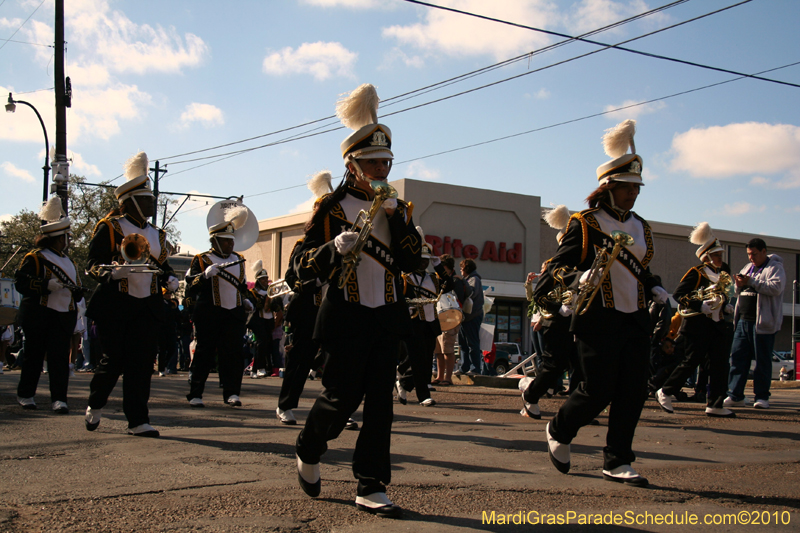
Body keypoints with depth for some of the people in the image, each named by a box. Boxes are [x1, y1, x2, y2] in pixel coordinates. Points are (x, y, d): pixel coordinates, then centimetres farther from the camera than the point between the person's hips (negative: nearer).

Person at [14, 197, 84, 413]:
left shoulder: (68, 260, 18)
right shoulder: (35, 258, -4)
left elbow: (75, 286, 27)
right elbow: (21, 283, -11)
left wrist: (76, 292, 5)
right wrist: (47, 285, -22)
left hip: (64, 315, 5)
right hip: (39, 314, -5)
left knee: (60, 357, -2)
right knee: (34, 355, 4)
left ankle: (59, 398, -2)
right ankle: (25, 394, 19)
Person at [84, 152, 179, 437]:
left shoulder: (156, 234, 17)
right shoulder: (110, 228, -1)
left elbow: (163, 264, 24)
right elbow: (93, 262, -5)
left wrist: (169, 278, 2)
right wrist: (113, 272, -24)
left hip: (148, 306, 5)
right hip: (116, 306, -5)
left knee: (142, 363, 0)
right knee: (114, 359, -1)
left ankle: (138, 421, 3)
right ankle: (95, 405, 27)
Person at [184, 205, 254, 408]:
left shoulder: (238, 260, 17)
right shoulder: (201, 260, 1)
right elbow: (190, 288, -8)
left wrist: (246, 300, 11)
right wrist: (205, 274, -23)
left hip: (235, 314, 4)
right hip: (209, 315, -4)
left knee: (233, 353, -3)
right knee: (204, 353, -1)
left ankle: (231, 393, 1)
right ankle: (195, 394, 7)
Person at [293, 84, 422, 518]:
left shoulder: (396, 208, 12)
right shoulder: (331, 207, -2)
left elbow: (411, 262, 0)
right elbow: (302, 268, -5)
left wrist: (396, 218, -11)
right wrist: (334, 248, -24)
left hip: (387, 318, 4)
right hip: (347, 318, -4)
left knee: (380, 403, 2)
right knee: (340, 399, -3)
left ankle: (371, 488, 7)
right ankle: (308, 452, 27)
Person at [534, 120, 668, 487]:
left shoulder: (640, 227, 15)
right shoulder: (585, 224, -5)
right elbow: (560, 264, -8)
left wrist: (655, 290, 8)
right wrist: (540, 300, -20)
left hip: (635, 321, 7)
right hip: (599, 320, -7)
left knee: (632, 394, 3)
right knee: (597, 392, -5)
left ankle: (617, 463, 13)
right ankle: (559, 431, 23)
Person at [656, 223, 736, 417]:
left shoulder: (722, 275, 16)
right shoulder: (696, 273, -7)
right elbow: (678, 294, -13)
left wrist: (726, 306, 7)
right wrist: (700, 306, -21)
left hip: (718, 326, 7)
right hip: (698, 325, -7)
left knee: (720, 364, 1)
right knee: (692, 361, -5)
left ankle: (715, 405, 6)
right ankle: (665, 392, 11)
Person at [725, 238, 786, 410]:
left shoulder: (775, 267, -3)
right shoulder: (747, 268, 20)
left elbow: (776, 287, -20)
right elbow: (740, 293, 25)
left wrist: (751, 282, -21)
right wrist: (739, 285, 2)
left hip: (763, 322, -7)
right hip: (743, 320, 7)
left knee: (763, 361, -1)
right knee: (738, 358, 3)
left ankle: (762, 397, 7)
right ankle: (735, 395, 6)